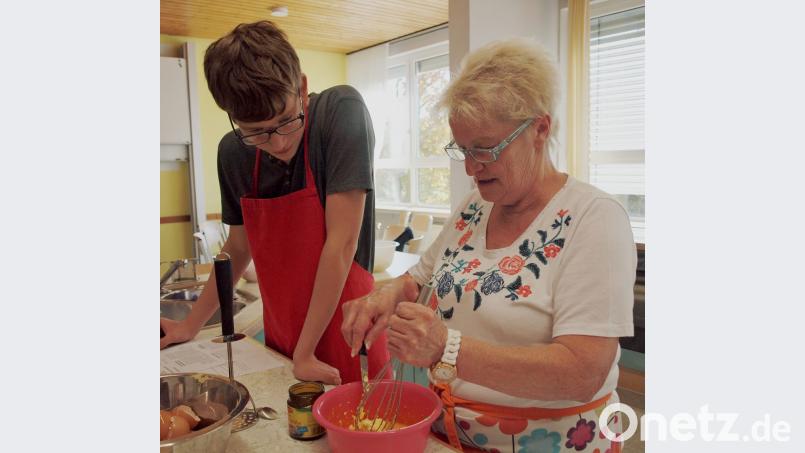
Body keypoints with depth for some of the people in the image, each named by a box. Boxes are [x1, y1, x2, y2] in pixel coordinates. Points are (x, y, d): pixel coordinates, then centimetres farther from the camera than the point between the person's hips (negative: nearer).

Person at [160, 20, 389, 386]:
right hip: (280, 339, 5)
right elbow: (239, 246, 10)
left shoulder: (341, 111, -19)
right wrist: (191, 325, 14)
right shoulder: (233, 152, -4)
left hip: (345, 333, -4)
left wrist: (305, 352, -17)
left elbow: (342, 241, -22)